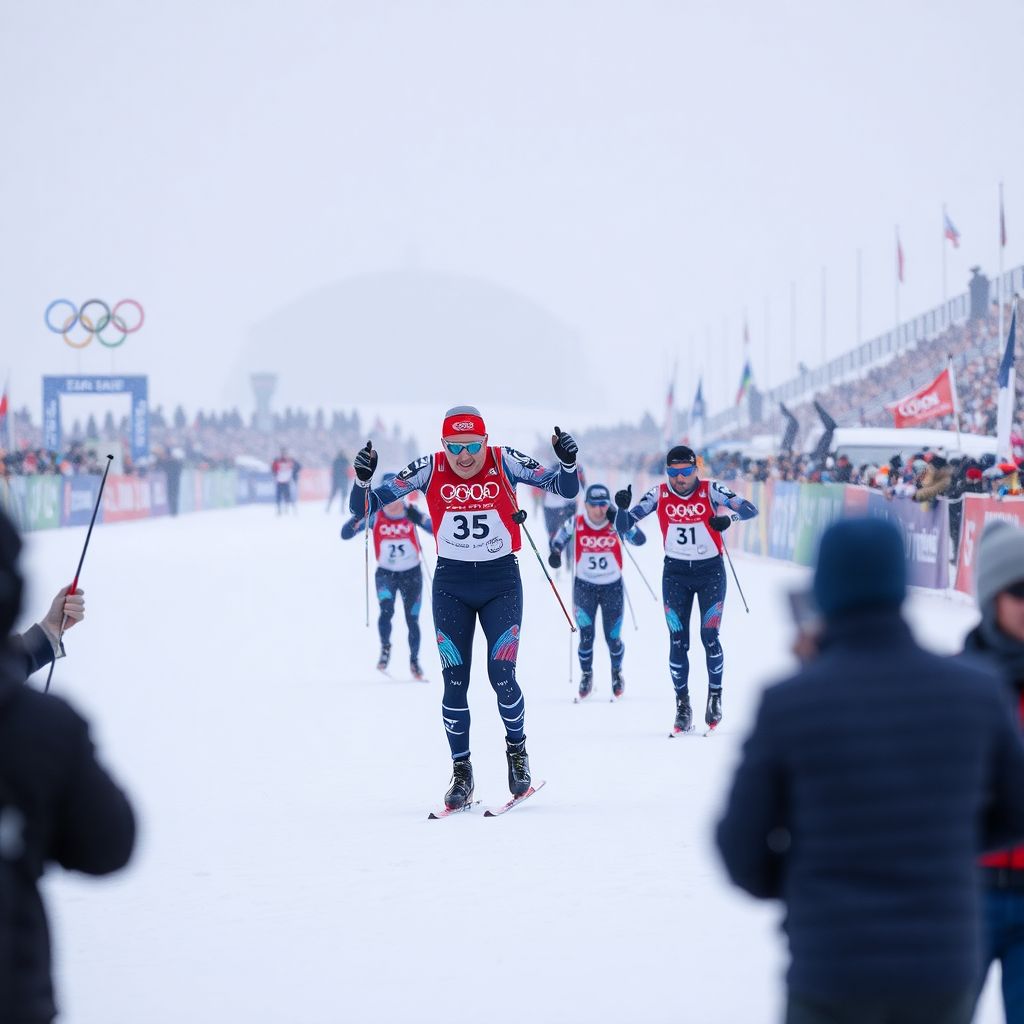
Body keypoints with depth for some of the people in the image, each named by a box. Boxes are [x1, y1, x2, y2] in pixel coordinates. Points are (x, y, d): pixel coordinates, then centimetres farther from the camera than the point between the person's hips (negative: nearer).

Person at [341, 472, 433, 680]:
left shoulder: (410, 514, -11)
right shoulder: (375, 517, -10)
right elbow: (345, 534, -14)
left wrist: (419, 519, -39)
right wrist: (358, 518, -32)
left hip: (411, 573, 1)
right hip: (386, 573, -1)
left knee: (412, 620, 4)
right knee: (386, 610, -26)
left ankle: (414, 661, 26)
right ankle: (385, 649, -3)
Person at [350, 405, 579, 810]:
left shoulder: (505, 463, -11)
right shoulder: (430, 470, -9)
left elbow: (566, 489, -11)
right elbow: (365, 506, -9)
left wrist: (567, 462, -31)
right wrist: (363, 480, -30)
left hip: (501, 582, -1)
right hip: (451, 584, 1)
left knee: (501, 675, -10)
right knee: (454, 682, -2)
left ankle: (517, 750, 17)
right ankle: (461, 772, 12)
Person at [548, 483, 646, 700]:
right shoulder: (575, 525, -11)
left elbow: (640, 540, -24)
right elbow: (557, 540, 6)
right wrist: (555, 553, -15)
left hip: (612, 586, 0)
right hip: (584, 586, 0)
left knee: (613, 638, 4)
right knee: (586, 636, -5)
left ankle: (617, 672, 33)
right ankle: (586, 674, 21)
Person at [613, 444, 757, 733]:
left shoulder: (710, 491, -11)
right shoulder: (659, 495, -5)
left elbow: (750, 510, -16)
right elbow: (623, 527, -4)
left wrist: (728, 516, -36)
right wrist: (622, 507, -25)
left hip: (710, 571, -2)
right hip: (675, 573, 2)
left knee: (709, 637, -8)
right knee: (678, 641, -3)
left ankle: (715, 695, 11)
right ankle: (682, 705, 6)